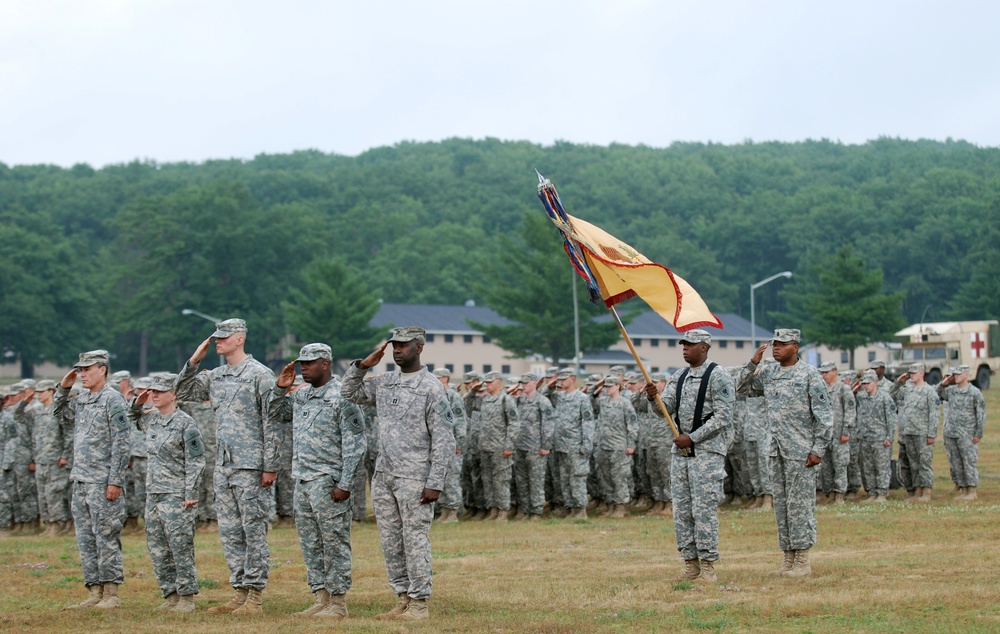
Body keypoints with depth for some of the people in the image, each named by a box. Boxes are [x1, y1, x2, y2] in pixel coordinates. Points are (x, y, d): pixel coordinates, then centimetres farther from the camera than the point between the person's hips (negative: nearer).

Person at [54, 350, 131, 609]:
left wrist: (115, 481, -18)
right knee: (86, 539, 10)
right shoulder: (81, 400, 13)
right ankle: (95, 593, 15)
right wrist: (63, 389, 13)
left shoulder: (113, 400, -10)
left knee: (106, 538, -4)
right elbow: (61, 418, 27)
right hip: (80, 481, 8)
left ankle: (111, 594, 0)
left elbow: (122, 443, -14)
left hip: (103, 483, -8)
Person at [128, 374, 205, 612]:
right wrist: (137, 404, 14)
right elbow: (132, 420, 35)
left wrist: (190, 494, -16)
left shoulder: (185, 423, -9)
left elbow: (195, 461, -11)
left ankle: (187, 597, -1)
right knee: (157, 548, 9)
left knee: (180, 547, -6)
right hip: (153, 494, 8)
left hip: (176, 495, -8)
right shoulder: (150, 419, 12)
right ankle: (170, 595, 16)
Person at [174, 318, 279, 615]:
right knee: (230, 532, 9)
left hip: (250, 467, -8)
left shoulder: (260, 375, -7)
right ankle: (240, 592, 15)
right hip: (223, 466, 8)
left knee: (254, 531, -4)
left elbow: (271, 424, -10)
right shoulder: (215, 376, 14)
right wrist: (193, 362, 7)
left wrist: (270, 466, -15)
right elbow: (182, 393, 21)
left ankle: (255, 597, -2)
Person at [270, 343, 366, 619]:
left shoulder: (341, 398, -10)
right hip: (302, 482, 8)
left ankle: (338, 603, 1)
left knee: (334, 544, -3)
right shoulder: (300, 396, 13)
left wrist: (345, 485, -18)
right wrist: (280, 389, 8)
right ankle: (321, 599, 17)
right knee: (310, 545, 11)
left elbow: (355, 445, -13)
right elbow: (276, 416, 27)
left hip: (328, 482, -8)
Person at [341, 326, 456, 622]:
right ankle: (403, 600, 17)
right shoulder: (384, 382, 10)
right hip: (383, 475, 7)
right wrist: (363, 365, 4)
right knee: (390, 542, 10)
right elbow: (350, 392, 22)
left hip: (414, 478, -7)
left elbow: (444, 440, -12)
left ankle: (419, 604, 2)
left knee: (415, 541, -3)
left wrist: (435, 483, -17)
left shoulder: (431, 388, -10)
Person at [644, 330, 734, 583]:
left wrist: (692, 438, -15)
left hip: (707, 450, -7)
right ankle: (691, 564, 12)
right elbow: (666, 410, 9)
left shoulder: (718, 376, -7)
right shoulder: (678, 377, 15)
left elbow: (722, 417, -12)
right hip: (681, 449, 7)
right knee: (681, 510, 6)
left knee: (704, 509, -9)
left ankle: (708, 565, -4)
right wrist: (654, 399, -13)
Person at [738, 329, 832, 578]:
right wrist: (753, 363, 6)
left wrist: (818, 449, -13)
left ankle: (803, 561, -1)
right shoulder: (769, 374, 11)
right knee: (781, 503, 9)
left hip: (800, 452, -7)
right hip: (777, 451, 7)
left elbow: (824, 414, -9)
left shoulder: (809, 375, -7)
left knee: (800, 503, -5)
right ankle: (789, 558, 15)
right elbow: (744, 388, 21)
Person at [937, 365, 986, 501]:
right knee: (956, 464, 6)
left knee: (969, 462, -6)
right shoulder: (951, 390, 10)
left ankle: (972, 491, -1)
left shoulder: (975, 392, -3)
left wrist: (979, 434, -8)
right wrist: (943, 384, 8)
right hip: (950, 433, 5)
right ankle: (962, 490, 12)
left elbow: (981, 414, -3)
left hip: (966, 434, -5)